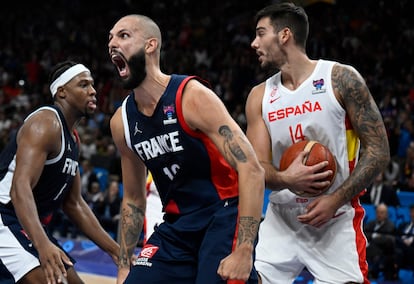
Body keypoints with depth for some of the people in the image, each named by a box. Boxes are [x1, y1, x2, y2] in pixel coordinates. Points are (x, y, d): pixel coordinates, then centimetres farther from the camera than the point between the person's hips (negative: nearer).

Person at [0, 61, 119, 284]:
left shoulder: (72, 139, 14)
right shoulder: (46, 123, -16)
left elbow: (73, 204, 20)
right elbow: (20, 188, -30)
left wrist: (115, 250, 14)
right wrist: (42, 244, -45)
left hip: (31, 226, 11)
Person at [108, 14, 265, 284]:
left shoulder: (193, 97, -16)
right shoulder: (122, 121, 4)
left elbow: (251, 170, -22)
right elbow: (133, 200, 16)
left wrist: (243, 252, -28)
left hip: (223, 216, -6)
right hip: (177, 226, 6)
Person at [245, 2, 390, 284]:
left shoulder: (341, 78, -7)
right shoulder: (260, 96, 5)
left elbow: (379, 151, -8)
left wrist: (336, 199, -18)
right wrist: (285, 180, -23)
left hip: (337, 221, -3)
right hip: (282, 221, 4)